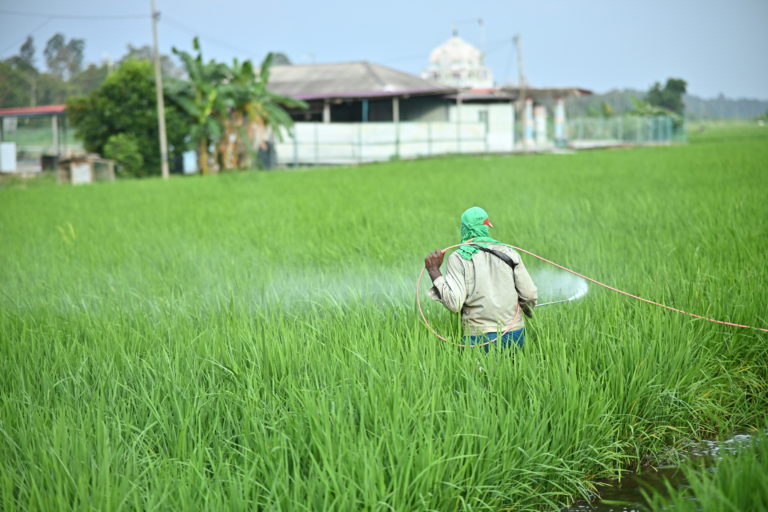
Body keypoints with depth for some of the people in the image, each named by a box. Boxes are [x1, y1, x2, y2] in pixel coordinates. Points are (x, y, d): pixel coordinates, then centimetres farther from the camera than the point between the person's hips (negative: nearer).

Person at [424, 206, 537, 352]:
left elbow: (454, 303, -13)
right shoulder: (509, 253, 7)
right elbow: (529, 296, 7)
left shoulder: (458, 258, -2)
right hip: (515, 334, 3)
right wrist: (527, 310, 30)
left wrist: (434, 272, -4)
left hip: (480, 337, -3)